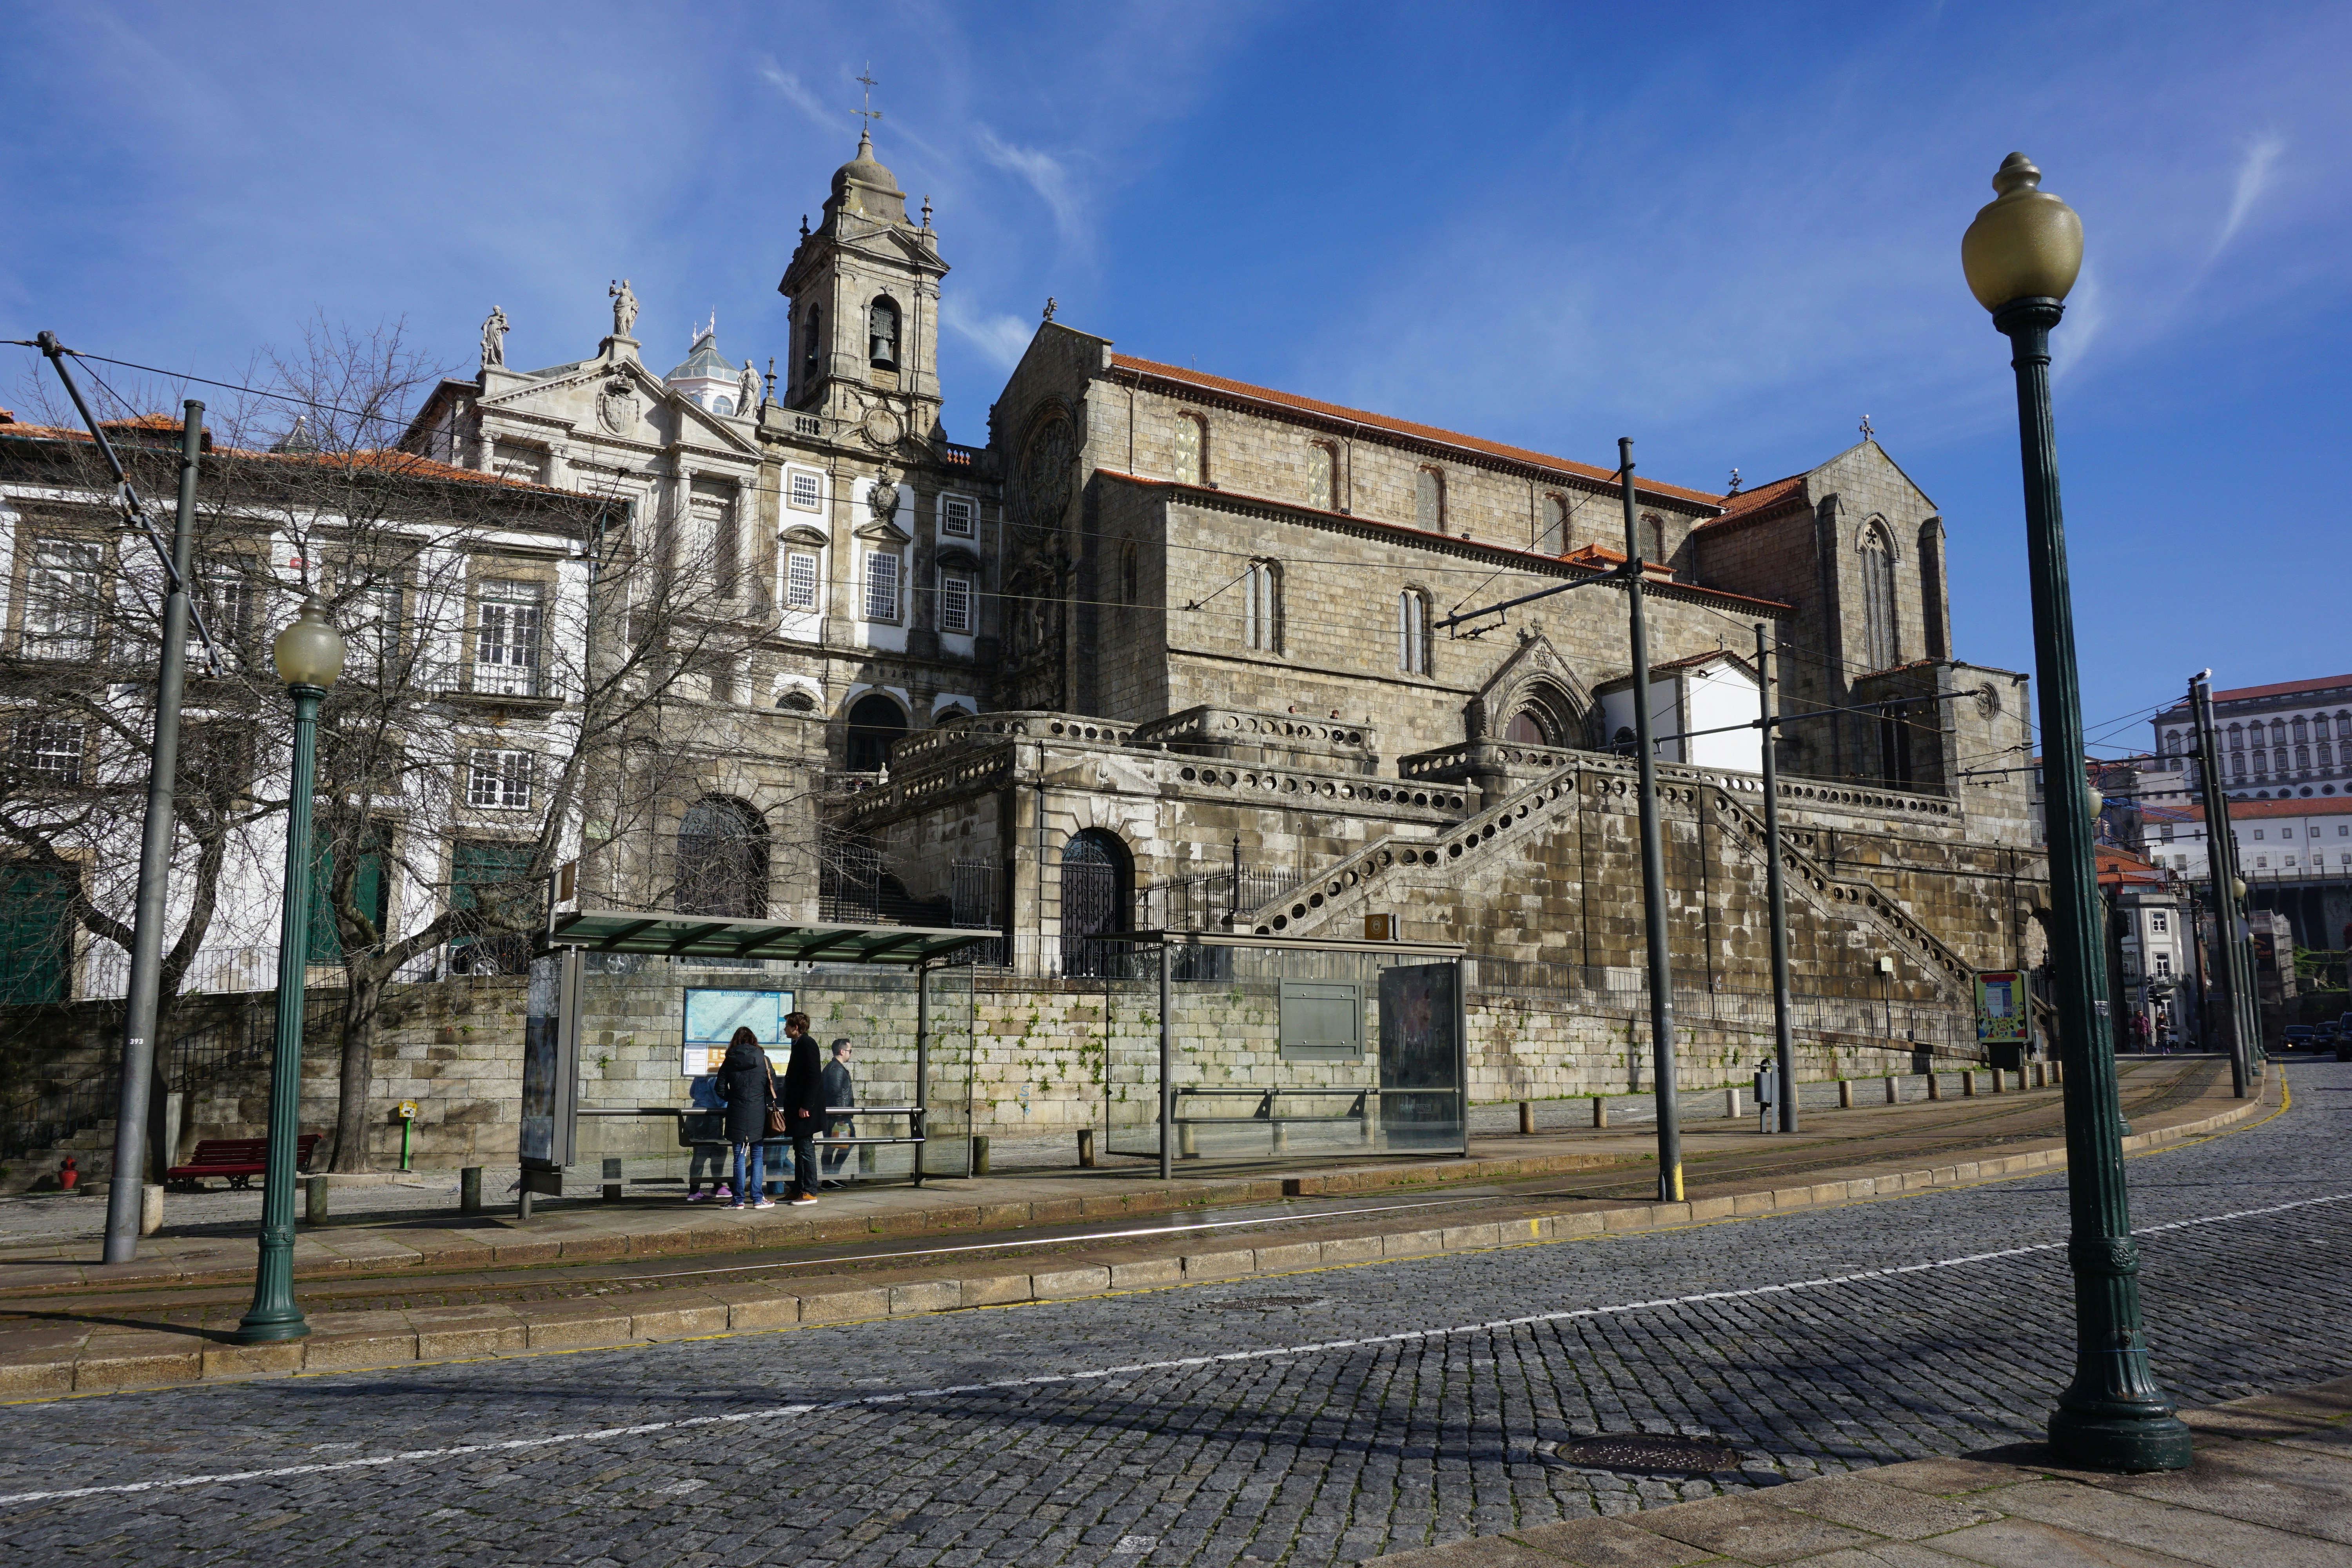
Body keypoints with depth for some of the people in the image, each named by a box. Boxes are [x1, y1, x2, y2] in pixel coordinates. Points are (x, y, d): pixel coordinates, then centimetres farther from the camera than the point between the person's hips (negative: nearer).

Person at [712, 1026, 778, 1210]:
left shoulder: (729, 1062, 3)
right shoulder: (763, 1059, 0)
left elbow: (721, 1090, 3)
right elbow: (773, 1086, -1)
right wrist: (768, 1104, 13)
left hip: (737, 1113, 0)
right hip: (759, 1114, 0)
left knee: (740, 1158, 4)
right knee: (757, 1157, 5)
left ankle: (739, 1200, 4)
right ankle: (758, 1198, 4)